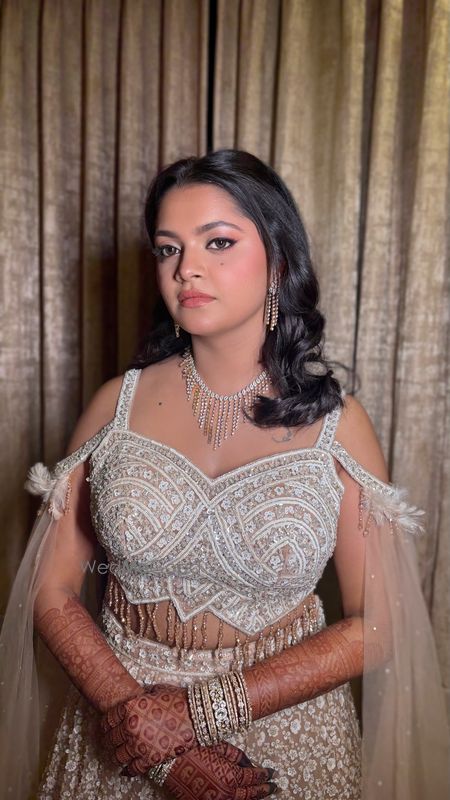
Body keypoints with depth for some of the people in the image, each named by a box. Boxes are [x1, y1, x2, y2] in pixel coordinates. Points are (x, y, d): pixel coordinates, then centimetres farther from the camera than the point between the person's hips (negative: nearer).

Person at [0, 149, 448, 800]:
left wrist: (203, 711, -16)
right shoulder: (118, 403, -9)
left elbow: (377, 625, -11)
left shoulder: (336, 422, -12)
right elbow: (52, 592, -7)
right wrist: (145, 722, -16)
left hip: (288, 730, 0)